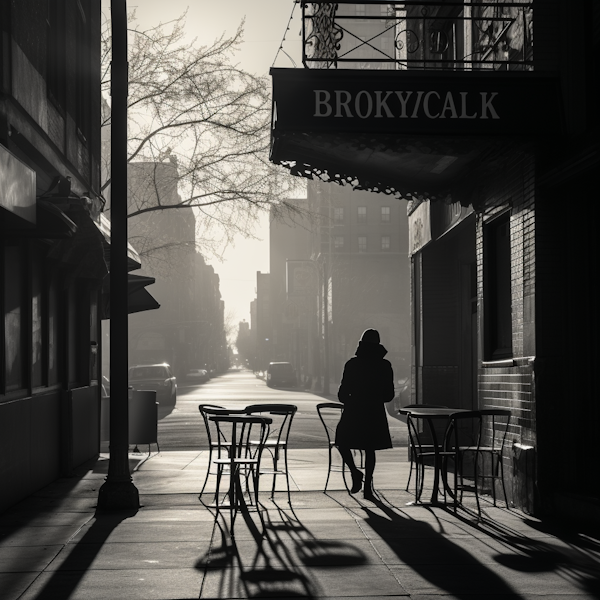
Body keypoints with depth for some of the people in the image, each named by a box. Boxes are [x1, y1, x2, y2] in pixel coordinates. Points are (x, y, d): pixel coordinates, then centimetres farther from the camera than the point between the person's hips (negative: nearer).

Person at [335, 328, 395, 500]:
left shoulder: (352, 364, -7)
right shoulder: (384, 366, -1)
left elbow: (343, 393, -5)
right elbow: (389, 394, 2)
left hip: (353, 411, -2)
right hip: (375, 413, 2)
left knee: (342, 442, 16)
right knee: (370, 449, 10)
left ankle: (355, 472, -4)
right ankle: (368, 488, 8)